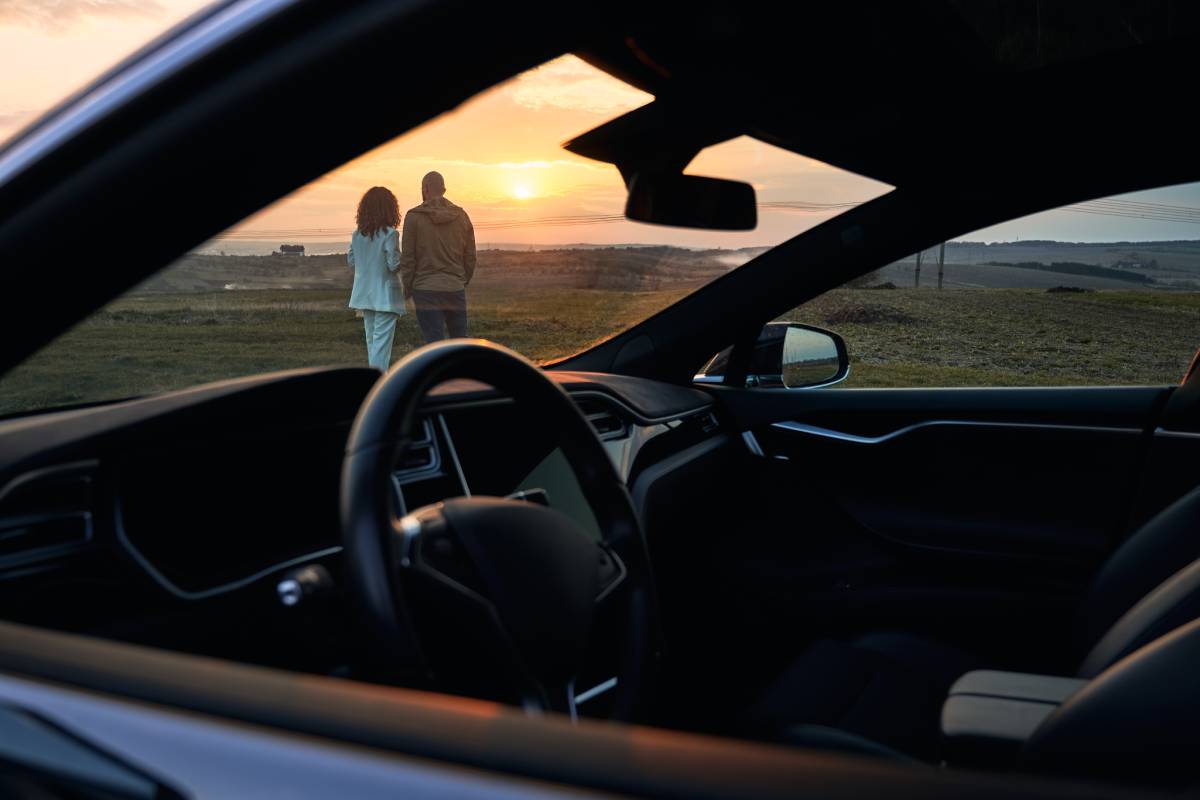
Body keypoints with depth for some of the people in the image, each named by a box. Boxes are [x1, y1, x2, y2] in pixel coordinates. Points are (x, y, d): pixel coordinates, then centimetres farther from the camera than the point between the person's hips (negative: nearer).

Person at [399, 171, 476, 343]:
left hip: (426, 290, -3)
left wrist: (408, 288, 5)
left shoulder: (414, 216, -5)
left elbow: (407, 258, -4)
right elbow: (470, 257, 8)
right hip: (456, 290, 3)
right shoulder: (461, 216, 6)